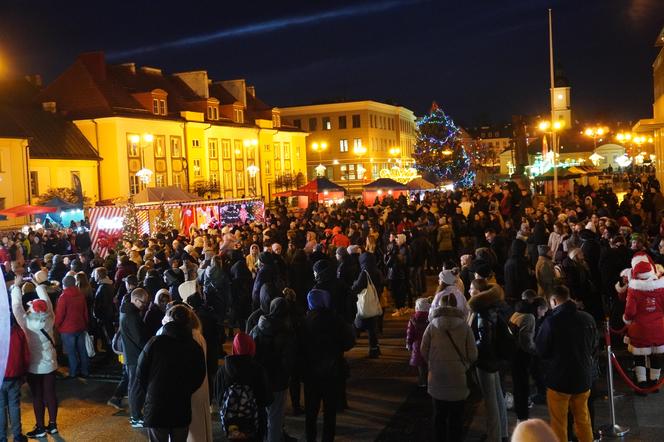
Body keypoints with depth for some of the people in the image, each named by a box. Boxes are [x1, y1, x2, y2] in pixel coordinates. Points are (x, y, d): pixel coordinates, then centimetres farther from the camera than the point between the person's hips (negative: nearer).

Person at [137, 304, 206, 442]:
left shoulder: (155, 342, -10)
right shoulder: (195, 347, -4)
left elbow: (140, 374, -4)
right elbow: (198, 378, 2)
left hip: (156, 406, -1)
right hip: (182, 410, 1)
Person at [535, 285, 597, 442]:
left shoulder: (551, 321, -20)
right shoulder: (588, 318, -6)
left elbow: (541, 351, -10)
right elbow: (593, 347, 8)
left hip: (559, 379, -4)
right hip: (583, 378, 4)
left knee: (559, 423, 10)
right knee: (583, 419, 21)